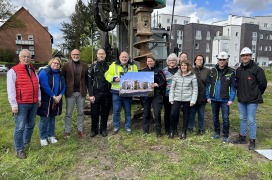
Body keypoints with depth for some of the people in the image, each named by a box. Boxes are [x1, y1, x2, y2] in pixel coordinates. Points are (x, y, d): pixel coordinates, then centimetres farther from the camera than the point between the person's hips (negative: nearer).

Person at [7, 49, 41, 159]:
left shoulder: (33, 70, 14)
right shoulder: (13, 71, -7)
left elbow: (37, 85, 19)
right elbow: (11, 89, -11)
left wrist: (39, 98, 13)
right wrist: (13, 104, -14)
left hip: (34, 103, 7)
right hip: (21, 104, -6)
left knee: (30, 125, 16)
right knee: (20, 127, -2)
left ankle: (26, 143, 33)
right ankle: (19, 150, 8)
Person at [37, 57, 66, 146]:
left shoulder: (60, 74, 10)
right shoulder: (44, 72, -10)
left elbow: (63, 86, 6)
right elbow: (45, 86, -20)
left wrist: (59, 96, -10)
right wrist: (53, 96, -17)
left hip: (56, 100, 6)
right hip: (45, 100, -6)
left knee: (52, 118, 15)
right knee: (44, 119, 0)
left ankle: (51, 136, 27)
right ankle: (43, 138, 14)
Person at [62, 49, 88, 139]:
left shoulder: (84, 66, 6)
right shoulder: (66, 65, 0)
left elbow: (87, 79, 6)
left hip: (81, 92, 2)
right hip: (70, 92, -2)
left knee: (81, 112, 11)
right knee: (68, 113, 5)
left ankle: (80, 130, 24)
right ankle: (67, 131, 16)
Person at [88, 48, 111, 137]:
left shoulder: (108, 66, 10)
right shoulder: (93, 66, 3)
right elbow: (89, 81, -2)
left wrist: (110, 92, 0)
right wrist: (91, 94, -9)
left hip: (106, 93, 2)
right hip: (96, 93, -2)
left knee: (105, 112, 8)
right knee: (94, 113, 3)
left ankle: (103, 129, 20)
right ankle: (94, 130, 17)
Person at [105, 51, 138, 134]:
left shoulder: (133, 66, 9)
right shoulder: (114, 65, 3)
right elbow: (107, 75, -1)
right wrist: (114, 78, -18)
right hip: (116, 92, -1)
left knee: (128, 111, 11)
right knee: (116, 111, 5)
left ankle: (128, 127, 24)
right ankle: (116, 127, 20)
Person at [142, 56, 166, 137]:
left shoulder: (158, 71, 3)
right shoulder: (143, 71, 12)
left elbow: (163, 82, -2)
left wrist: (157, 85, -19)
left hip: (156, 94, -3)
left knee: (157, 113, -6)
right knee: (146, 112, 10)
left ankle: (158, 130, 8)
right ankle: (145, 130, 22)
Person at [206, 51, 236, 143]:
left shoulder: (231, 72, -4)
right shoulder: (212, 71, 3)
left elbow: (233, 86, -5)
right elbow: (208, 84, 5)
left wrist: (231, 99, -12)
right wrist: (208, 96, 0)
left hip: (225, 99, -3)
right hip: (214, 99, 3)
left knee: (225, 118, 1)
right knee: (215, 117, 14)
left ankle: (225, 136, 15)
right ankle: (217, 133, 30)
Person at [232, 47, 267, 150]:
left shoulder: (257, 69, -10)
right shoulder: (238, 70, 7)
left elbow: (263, 84, -7)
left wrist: (256, 94, 3)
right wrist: (241, 92, 11)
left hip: (252, 100, -5)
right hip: (241, 99, 6)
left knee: (251, 120, 0)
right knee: (242, 119, 15)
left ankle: (252, 141, 11)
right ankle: (242, 137, 28)